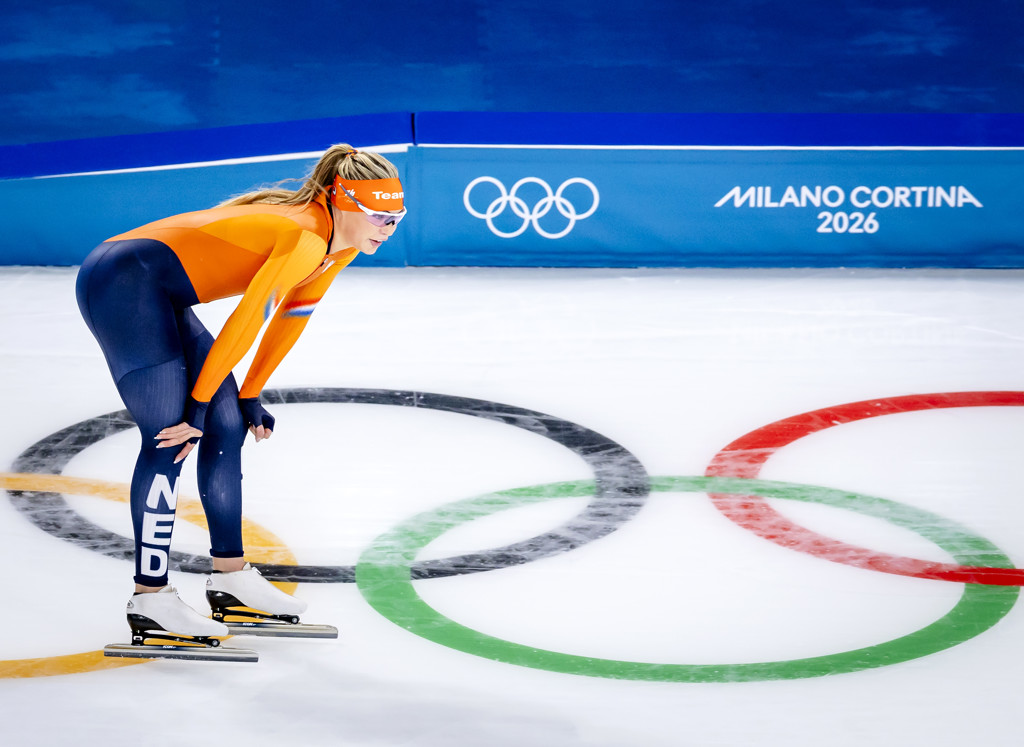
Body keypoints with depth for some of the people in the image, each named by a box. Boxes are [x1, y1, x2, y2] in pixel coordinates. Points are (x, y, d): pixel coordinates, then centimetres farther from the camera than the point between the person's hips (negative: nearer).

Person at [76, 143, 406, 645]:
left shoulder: (338, 246, 7)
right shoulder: (305, 236, -22)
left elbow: (289, 320, 15)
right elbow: (245, 324, -22)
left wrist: (248, 398, 18)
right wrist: (198, 406, -15)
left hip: (156, 296, 10)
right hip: (122, 282, -10)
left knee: (228, 424, 9)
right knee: (171, 436, -13)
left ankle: (230, 576, 17)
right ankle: (149, 599, -10)